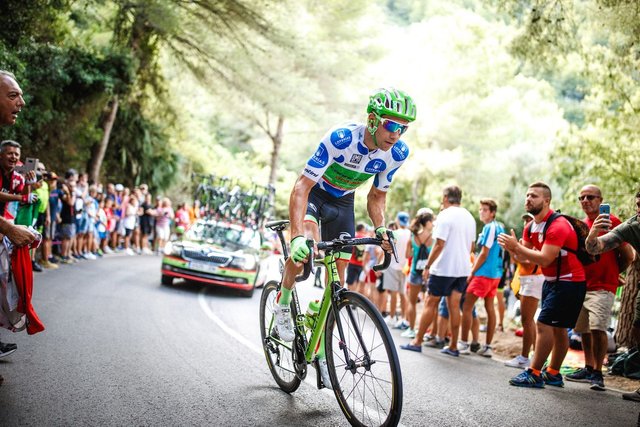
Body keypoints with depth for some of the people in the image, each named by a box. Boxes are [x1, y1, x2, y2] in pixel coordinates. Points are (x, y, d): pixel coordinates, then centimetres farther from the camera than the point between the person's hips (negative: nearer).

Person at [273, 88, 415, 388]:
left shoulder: (398, 153, -19)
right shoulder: (340, 139, -35)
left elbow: (377, 196, -1)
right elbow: (302, 187, -37)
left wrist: (381, 229, -19)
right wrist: (298, 236, -49)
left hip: (343, 202, 5)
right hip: (313, 194, -4)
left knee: (337, 280, -1)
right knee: (305, 245, -35)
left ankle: (322, 353, 12)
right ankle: (283, 304, -7)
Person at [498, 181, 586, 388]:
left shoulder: (558, 226, -22)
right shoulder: (531, 226, 7)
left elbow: (544, 259, -29)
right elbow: (522, 257, 5)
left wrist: (516, 246, -26)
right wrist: (512, 248, -17)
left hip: (568, 282, -9)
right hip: (551, 281, 9)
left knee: (544, 325, -13)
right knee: (557, 329, 14)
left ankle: (534, 374, -9)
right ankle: (553, 374, 20)